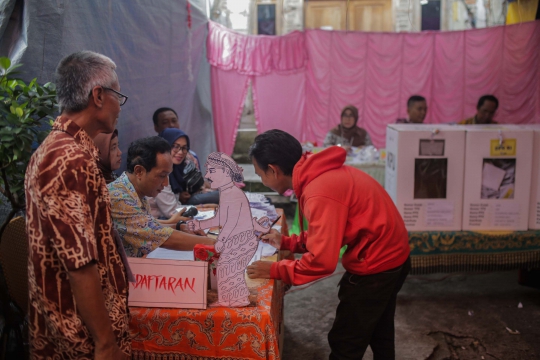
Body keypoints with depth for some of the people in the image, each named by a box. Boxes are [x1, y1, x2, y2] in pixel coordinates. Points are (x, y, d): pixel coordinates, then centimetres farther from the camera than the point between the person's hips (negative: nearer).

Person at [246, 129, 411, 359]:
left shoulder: (319, 192, -29)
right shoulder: (320, 175, 2)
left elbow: (322, 261, -29)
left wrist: (274, 270, -17)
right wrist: (287, 242, 7)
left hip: (375, 266, -9)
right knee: (379, 334, 27)